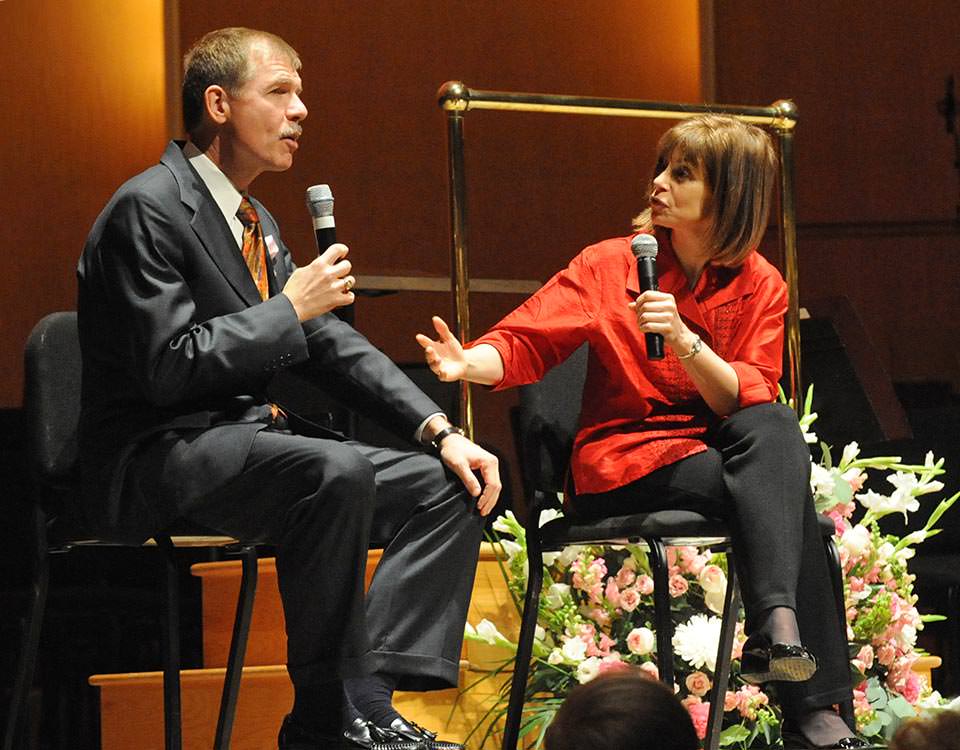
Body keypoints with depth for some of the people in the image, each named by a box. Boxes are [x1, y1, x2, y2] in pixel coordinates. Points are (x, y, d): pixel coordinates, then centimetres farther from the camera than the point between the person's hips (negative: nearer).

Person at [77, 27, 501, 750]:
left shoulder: (256, 222, 17)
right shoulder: (148, 211, -12)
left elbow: (332, 345, 15)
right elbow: (168, 369, -20)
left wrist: (441, 430, 2)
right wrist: (290, 308, -15)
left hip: (249, 437, 10)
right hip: (157, 457, -10)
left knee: (452, 487, -5)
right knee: (335, 471, -35)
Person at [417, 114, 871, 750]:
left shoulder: (761, 286, 5)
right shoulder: (607, 266, 2)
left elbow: (751, 400, -7)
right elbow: (524, 342, -6)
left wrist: (683, 340, -24)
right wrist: (468, 363, -29)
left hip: (722, 449, 3)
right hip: (624, 465, -2)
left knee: (776, 429, -34)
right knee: (784, 486, -29)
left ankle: (777, 628, -44)